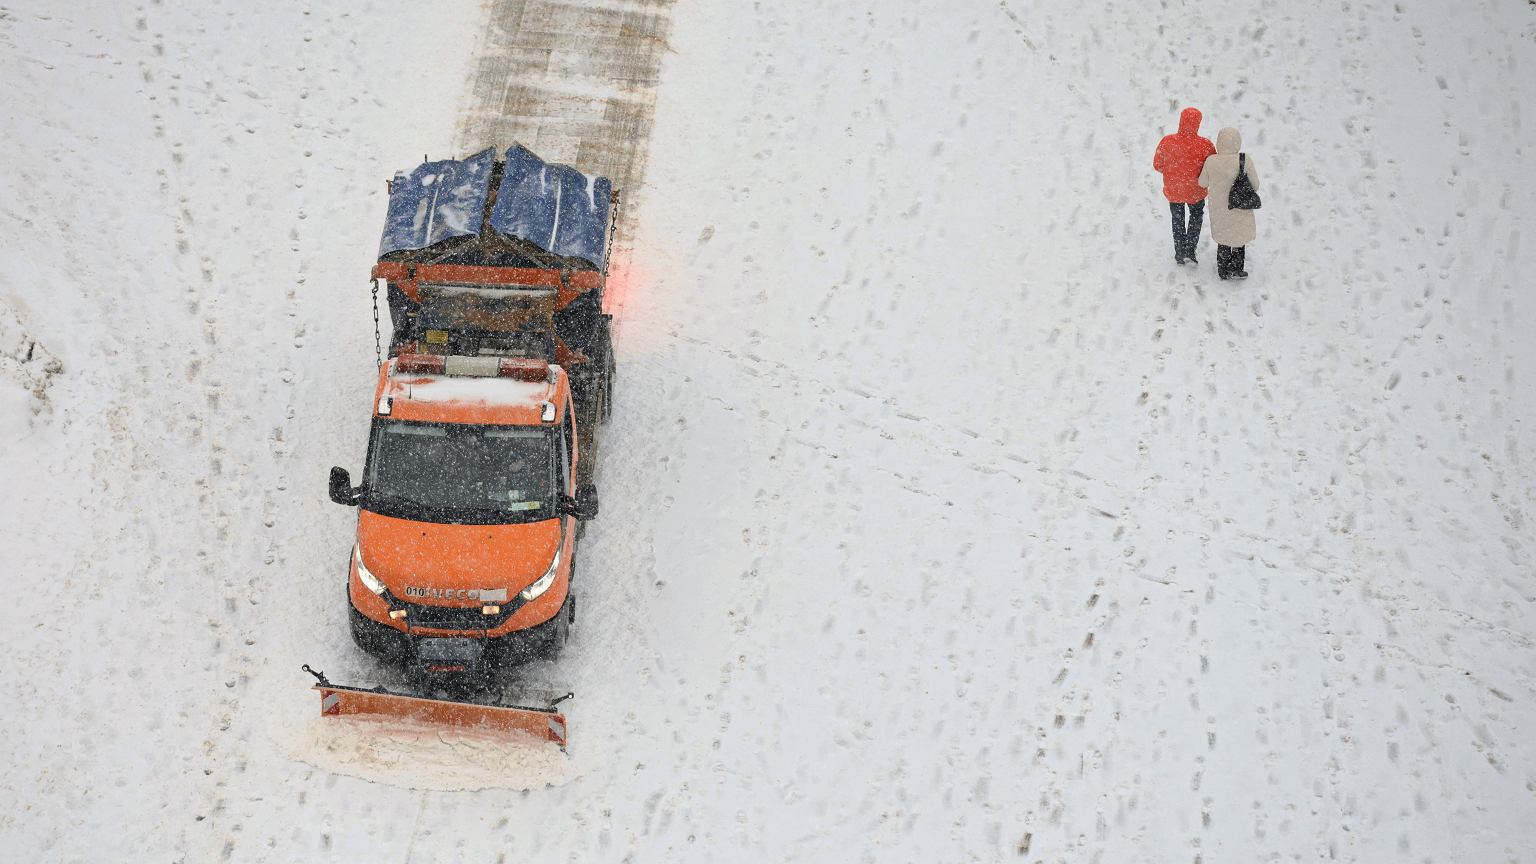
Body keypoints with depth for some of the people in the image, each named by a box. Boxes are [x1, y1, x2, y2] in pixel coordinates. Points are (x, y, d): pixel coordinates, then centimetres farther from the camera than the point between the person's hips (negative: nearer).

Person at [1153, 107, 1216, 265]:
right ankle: (1190, 250, 21)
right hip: (1195, 192, -1)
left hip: (1172, 191, 1)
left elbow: (1157, 166, -7)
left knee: (1177, 220, 26)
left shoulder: (1166, 142, -22)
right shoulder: (1205, 145, -25)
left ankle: (1179, 254, 35)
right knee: (1196, 216, 28)